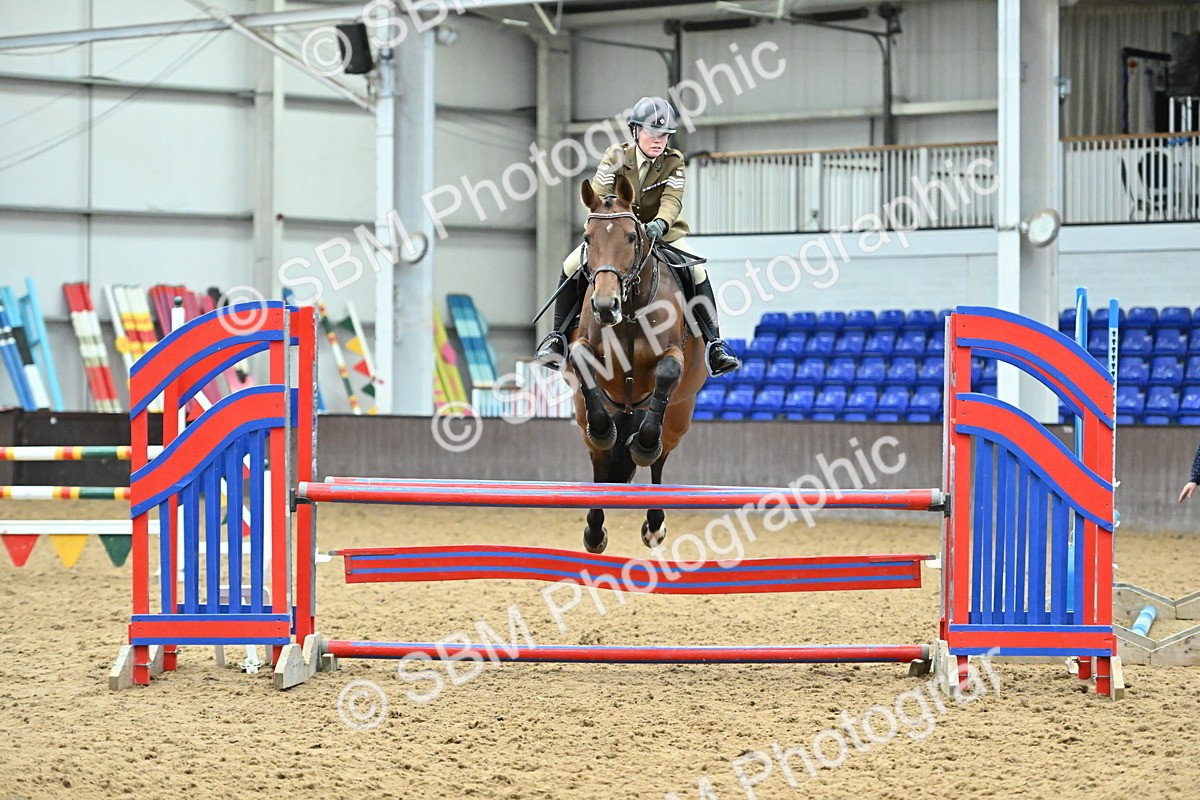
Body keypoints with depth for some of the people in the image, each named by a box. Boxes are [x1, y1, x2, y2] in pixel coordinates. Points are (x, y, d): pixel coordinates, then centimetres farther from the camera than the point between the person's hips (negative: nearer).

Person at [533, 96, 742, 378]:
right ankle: (559, 336, -6)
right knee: (571, 266, -20)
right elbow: (597, 195, -15)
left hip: (661, 233, 0)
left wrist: (660, 223, -41)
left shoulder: (674, 161, -6)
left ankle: (714, 343, -17)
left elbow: (672, 200, -20)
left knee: (697, 272, -23)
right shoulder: (616, 157, -8)